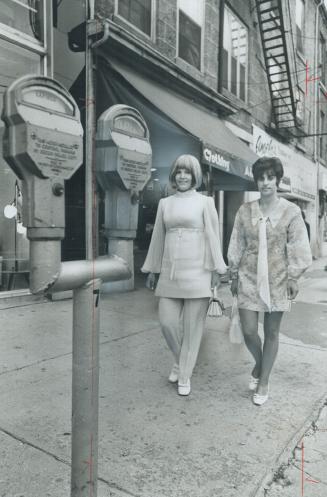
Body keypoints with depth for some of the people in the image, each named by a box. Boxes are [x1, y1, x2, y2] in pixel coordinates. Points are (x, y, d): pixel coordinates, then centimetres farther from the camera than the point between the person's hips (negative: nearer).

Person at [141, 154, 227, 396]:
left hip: (197, 272, -3)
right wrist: (152, 269, 15)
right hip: (170, 272, 3)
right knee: (167, 322, 3)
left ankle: (185, 376, 21)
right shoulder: (165, 203, 11)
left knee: (193, 326, 3)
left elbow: (213, 237, 0)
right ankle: (182, 360, 32)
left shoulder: (205, 202, 2)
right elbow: (158, 238, 15)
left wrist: (216, 270, -6)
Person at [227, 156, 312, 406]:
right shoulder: (245, 210, 3)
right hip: (249, 277, 1)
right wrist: (235, 276, 7)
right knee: (249, 331, -2)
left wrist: (293, 277, -5)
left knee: (271, 332, 7)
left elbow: (297, 247, -1)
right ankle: (259, 363, 31)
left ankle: (264, 381, 26)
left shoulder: (291, 211, -2)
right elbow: (237, 245, 6)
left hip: (277, 278, -1)